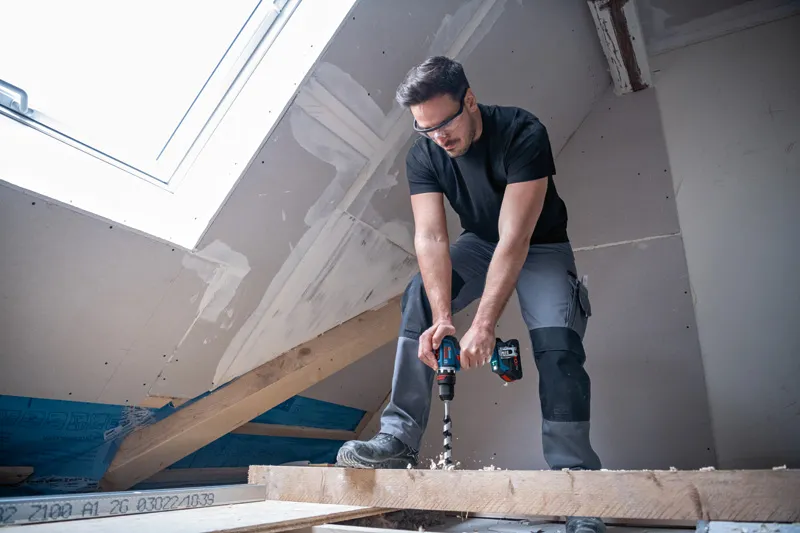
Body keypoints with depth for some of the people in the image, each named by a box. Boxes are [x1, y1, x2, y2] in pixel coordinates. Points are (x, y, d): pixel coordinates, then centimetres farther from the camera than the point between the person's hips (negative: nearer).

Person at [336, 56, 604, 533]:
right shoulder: (423, 157, -15)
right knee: (420, 295, -21)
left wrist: (484, 324, -41)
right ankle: (399, 438, -20)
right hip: (480, 243, 3)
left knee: (558, 343, -23)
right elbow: (430, 238, -24)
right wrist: (443, 318, -38)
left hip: (541, 247, -3)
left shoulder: (523, 134, -28)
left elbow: (516, 238, -35)